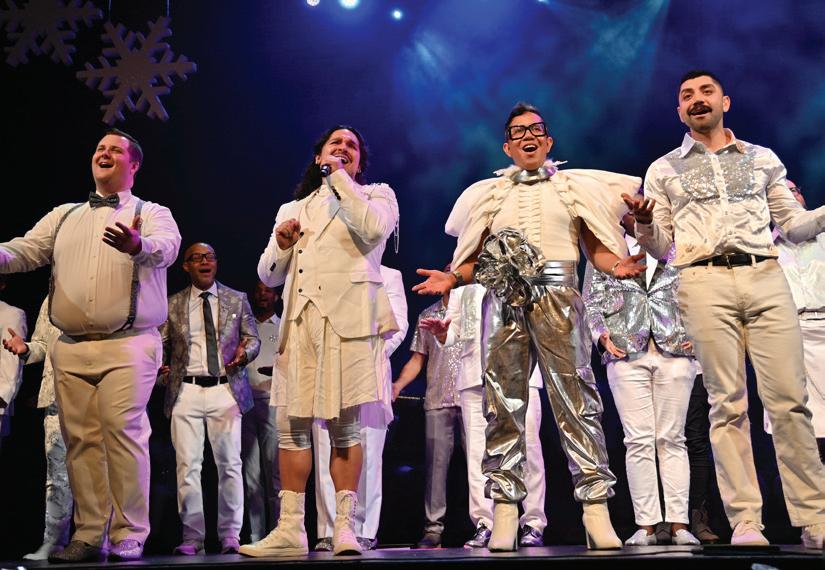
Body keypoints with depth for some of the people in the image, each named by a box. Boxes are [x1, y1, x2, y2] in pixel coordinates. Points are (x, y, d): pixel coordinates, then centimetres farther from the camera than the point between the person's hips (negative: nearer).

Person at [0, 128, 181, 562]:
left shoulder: (152, 214, 7)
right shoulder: (64, 216, 21)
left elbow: (166, 246, -15)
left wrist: (137, 245, -40)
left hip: (129, 344, -4)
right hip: (71, 348, 4)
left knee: (123, 431, -13)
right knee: (81, 438, 2)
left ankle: (129, 536, -7)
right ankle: (88, 535, 8)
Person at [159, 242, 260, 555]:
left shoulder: (237, 300, 12)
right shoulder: (172, 304, 11)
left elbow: (252, 338, 13)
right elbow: (161, 344, 12)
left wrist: (245, 351, -9)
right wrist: (161, 370, -8)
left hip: (225, 391, 0)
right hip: (186, 392, 0)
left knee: (229, 464, -2)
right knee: (187, 465, -3)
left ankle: (230, 535, 8)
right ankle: (192, 537, 4)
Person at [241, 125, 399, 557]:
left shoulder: (376, 195, 15)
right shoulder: (293, 209, 26)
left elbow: (374, 228, -10)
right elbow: (268, 275, 23)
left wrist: (339, 177, -2)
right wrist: (281, 243, 2)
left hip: (347, 317, -4)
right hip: (299, 321, 4)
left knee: (345, 425, -7)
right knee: (291, 425, -1)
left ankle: (344, 526, -3)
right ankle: (290, 530, 2)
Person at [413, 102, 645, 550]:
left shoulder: (576, 186, 18)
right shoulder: (489, 194, 22)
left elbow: (598, 250, 12)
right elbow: (476, 261, 18)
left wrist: (619, 266, -10)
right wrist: (451, 279, -2)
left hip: (557, 295, -2)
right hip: (504, 299, 2)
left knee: (575, 399, -10)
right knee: (503, 404, -3)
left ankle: (596, 511, -9)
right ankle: (504, 516, 0)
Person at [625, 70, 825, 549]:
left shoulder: (762, 159, 20)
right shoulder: (664, 170, 17)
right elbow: (661, 248, 13)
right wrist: (644, 221, -8)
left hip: (765, 277, 1)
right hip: (705, 282, -1)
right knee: (728, 402, -4)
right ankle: (745, 523, -2)